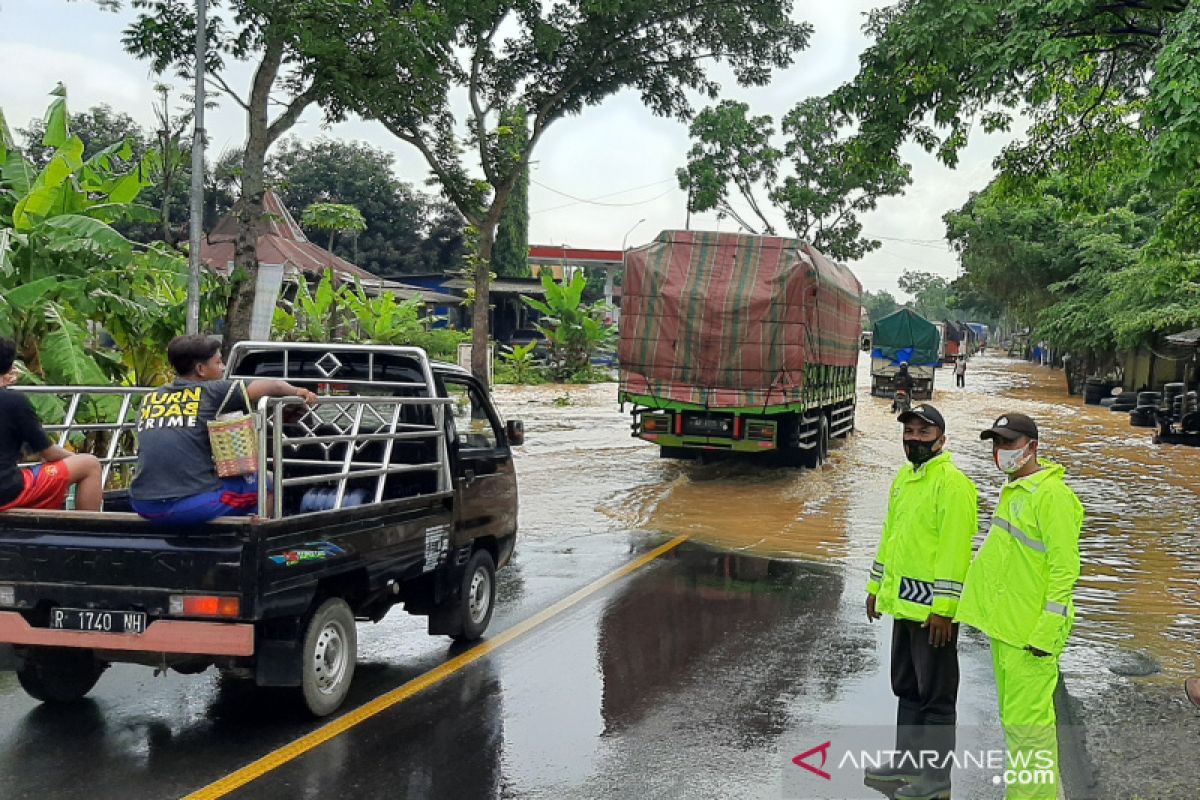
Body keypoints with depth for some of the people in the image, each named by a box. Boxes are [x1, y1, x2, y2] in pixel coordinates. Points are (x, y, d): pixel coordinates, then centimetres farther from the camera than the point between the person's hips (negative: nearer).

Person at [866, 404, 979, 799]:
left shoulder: (953, 483, -16)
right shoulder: (903, 477, 12)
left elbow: (955, 549, -20)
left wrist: (942, 607, -22)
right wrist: (877, 586, 20)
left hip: (933, 608, -9)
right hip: (904, 602, 9)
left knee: (935, 694, 2)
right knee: (906, 687, 19)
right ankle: (908, 760, 32)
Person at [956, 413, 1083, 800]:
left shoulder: (1051, 495, -16)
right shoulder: (1014, 489, 13)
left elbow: (1065, 569, -19)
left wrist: (1046, 632, -21)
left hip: (1030, 631, -10)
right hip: (1004, 623, 10)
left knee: (1026, 723, -4)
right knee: (1013, 717, 17)